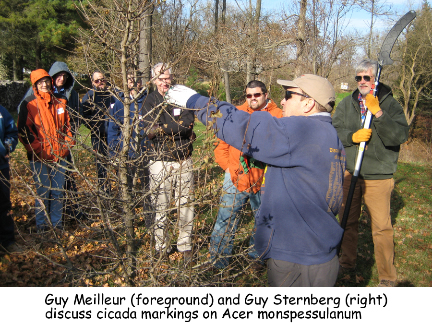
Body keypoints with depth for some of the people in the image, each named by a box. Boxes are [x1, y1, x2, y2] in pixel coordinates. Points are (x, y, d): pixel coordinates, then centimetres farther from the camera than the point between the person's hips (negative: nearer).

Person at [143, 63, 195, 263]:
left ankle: (185, 247, 21)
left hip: (183, 160, 0)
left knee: (186, 204, 7)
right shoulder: (150, 101, 3)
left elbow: (188, 124, -15)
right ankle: (161, 248, 19)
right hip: (159, 161, 0)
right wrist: (175, 127, -20)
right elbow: (150, 131, -11)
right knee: (160, 207, 5)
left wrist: (160, 128, -17)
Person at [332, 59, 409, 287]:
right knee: (348, 221, 16)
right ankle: (347, 263, 36)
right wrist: (352, 137, -18)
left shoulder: (390, 105, -5)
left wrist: (378, 113, -26)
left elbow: (400, 136, -18)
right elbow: (334, 131, 1)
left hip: (378, 176, -4)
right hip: (350, 173, 4)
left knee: (382, 227, -3)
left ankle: (387, 277, 12)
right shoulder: (347, 104, 6)